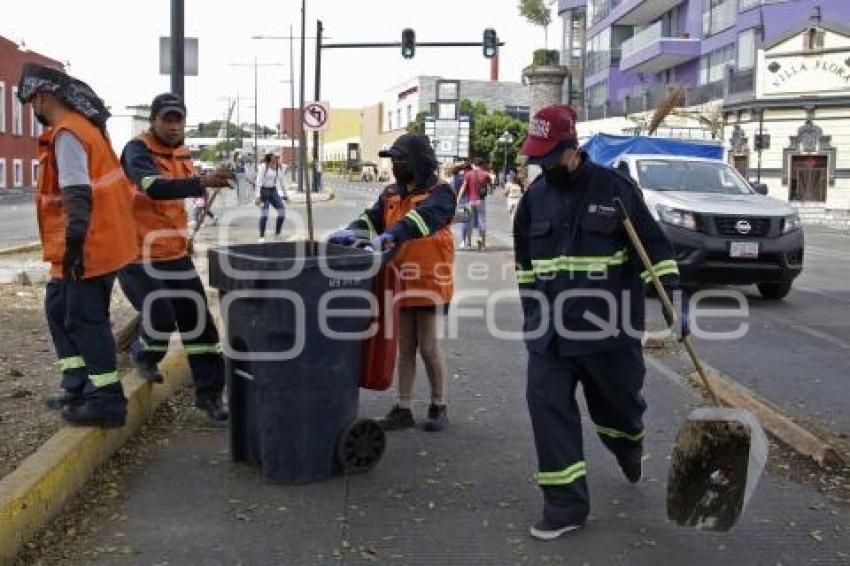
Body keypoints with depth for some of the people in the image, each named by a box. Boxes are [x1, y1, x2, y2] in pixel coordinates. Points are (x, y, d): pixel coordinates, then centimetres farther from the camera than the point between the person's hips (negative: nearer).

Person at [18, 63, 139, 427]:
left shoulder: (66, 134, -15)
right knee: (60, 309, 18)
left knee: (85, 320, -4)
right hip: (100, 243, 10)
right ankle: (78, 386, 22)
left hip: (86, 248, -10)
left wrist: (74, 243, -26)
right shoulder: (84, 127, 16)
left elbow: (78, 194, -25)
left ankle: (107, 402, 2)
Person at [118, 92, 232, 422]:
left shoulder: (182, 155, 9)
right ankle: (142, 354, 22)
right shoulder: (137, 151, -15)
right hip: (138, 254, -7)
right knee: (161, 318, -14)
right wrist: (202, 183, -48)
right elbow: (154, 187, -35)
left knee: (198, 320, 3)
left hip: (174, 253, 7)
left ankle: (209, 393, 12)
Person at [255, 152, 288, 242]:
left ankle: (277, 234, 12)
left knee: (282, 211, -4)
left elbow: (282, 181, 15)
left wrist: (285, 194, 15)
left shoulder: (280, 167, 4)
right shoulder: (264, 166, -11)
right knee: (264, 214, -13)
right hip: (264, 191, -5)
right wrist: (258, 196, -18)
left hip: (274, 191, 5)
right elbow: (259, 181, -12)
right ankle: (262, 236, -4)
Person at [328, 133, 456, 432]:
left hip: (430, 282, -6)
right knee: (405, 348, 13)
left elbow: (424, 217, -29)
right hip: (399, 282, 6)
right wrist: (352, 232, -21)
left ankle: (438, 406, 22)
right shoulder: (391, 194, 11)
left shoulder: (439, 193, -11)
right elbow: (372, 218, 0)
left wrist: (390, 236, -43)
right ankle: (403, 408, 23)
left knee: (429, 346, 4)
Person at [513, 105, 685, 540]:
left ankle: (629, 447, 49)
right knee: (548, 407, -4)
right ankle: (565, 504, 5)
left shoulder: (615, 188, -7)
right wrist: (530, 309, 21)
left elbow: (654, 245, -4)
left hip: (609, 325, -3)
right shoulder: (535, 196, 6)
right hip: (549, 329, 3)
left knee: (618, 401, 13)